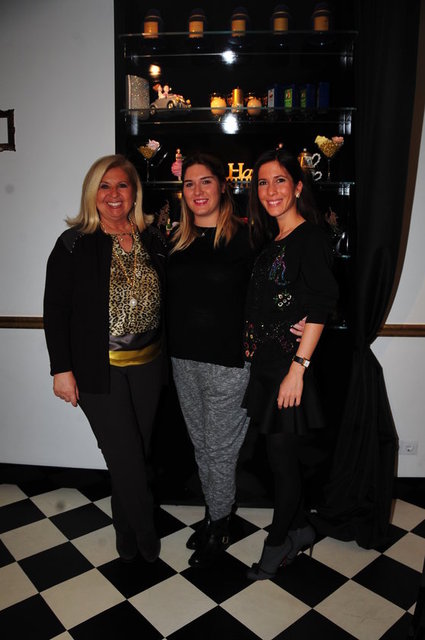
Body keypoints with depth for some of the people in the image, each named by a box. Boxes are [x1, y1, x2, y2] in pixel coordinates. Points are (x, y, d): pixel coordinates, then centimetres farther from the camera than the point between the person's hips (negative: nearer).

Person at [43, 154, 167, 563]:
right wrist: (61, 369, -10)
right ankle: (145, 536, 26)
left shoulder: (153, 241, 4)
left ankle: (127, 530, 38)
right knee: (126, 457, 1)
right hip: (100, 370, -4)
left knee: (137, 452, 15)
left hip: (148, 365, 4)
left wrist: (168, 355, 8)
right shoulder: (74, 245, -7)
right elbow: (55, 310, -7)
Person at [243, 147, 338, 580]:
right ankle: (300, 529, 35)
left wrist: (298, 368, -21)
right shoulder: (272, 241, 14)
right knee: (281, 454, 15)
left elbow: (320, 308, -17)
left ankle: (279, 541, 25)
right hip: (266, 363, 8)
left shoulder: (310, 237, -11)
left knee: (283, 456, 5)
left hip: (290, 364, -8)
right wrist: (253, 349, 7)